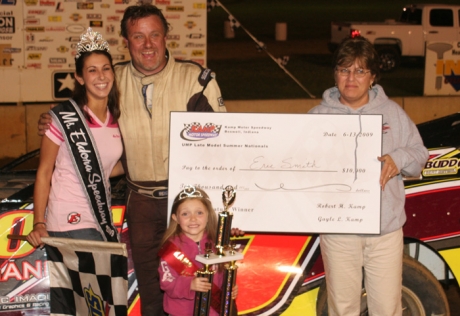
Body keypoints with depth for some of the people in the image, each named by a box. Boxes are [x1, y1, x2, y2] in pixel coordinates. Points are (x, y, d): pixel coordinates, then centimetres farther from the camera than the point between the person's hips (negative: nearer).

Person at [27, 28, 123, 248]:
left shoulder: (116, 120, 7)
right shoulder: (63, 118, -10)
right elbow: (44, 173, -7)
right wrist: (39, 224, -14)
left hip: (102, 220, 6)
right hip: (69, 225, -6)